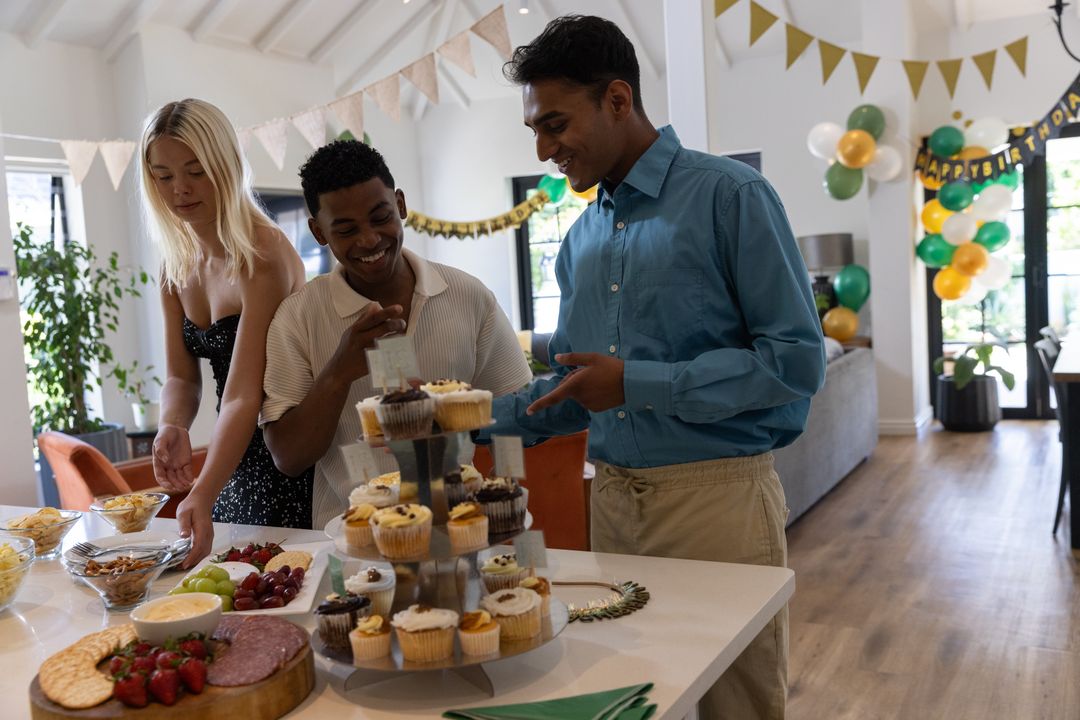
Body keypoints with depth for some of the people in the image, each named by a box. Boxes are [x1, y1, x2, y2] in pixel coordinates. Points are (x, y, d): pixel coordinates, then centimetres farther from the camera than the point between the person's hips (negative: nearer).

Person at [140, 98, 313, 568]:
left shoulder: (264, 256, -21)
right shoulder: (177, 266, 3)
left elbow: (244, 393, -28)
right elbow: (182, 376, 4)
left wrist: (204, 495, -38)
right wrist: (173, 428, -19)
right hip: (237, 457, 7)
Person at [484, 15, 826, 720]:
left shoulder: (728, 195, -10)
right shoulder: (582, 238, 10)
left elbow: (797, 360, -15)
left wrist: (638, 384, -17)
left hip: (718, 494, -6)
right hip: (614, 500, 6)